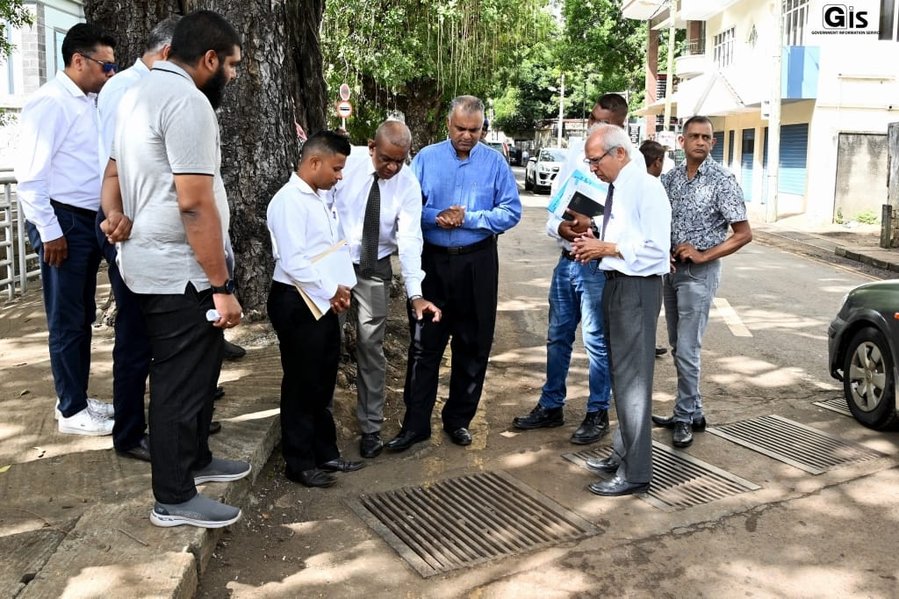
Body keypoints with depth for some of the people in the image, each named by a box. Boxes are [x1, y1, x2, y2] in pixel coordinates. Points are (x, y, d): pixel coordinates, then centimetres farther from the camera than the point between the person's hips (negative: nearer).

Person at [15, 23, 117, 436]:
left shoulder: (90, 103, 12)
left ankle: (78, 399, 29)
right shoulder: (51, 102, -13)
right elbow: (29, 173, -17)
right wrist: (50, 231, -16)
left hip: (90, 220, 8)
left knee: (83, 317, 16)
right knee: (67, 321, 1)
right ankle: (72, 412, 13)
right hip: (63, 221, -8)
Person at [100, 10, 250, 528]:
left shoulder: (141, 93, 15)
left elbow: (114, 172, 20)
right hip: (180, 271, -10)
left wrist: (115, 215, -1)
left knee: (196, 368, 21)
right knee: (183, 380, 1)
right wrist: (222, 286, -21)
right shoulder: (188, 101, -19)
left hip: (152, 262, 10)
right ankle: (175, 499, 14)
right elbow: (194, 203, -24)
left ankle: (195, 458, 37)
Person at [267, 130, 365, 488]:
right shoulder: (289, 201, -17)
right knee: (301, 384, 3)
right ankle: (299, 463, 17)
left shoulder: (320, 198, 12)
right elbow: (293, 262, -23)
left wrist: (338, 291, 2)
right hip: (297, 303, -9)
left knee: (323, 383, 17)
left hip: (324, 301, 9)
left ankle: (325, 453, 31)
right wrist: (332, 290, -14)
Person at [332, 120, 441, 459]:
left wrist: (415, 293, -29)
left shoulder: (408, 185, -13)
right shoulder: (346, 165, -15)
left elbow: (410, 239, -19)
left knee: (371, 347, 2)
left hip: (374, 269, 0)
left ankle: (370, 428, 14)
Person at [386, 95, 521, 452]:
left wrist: (468, 218, -17)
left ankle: (458, 420, 26)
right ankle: (415, 423, 14)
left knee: (474, 345, 9)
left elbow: (511, 212, -7)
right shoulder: (426, 158, 2)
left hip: (478, 264, 0)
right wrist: (436, 217, -18)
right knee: (424, 344, 3)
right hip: (433, 261, 0)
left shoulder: (495, 162, -1)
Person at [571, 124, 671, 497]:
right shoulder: (615, 188, 11)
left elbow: (655, 248, -19)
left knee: (632, 377, -3)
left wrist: (607, 248, -16)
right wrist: (596, 246, 3)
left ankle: (635, 473, 8)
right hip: (615, 283, 9)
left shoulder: (646, 187, -14)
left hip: (637, 288, -9)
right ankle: (623, 454, 32)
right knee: (620, 372, 17)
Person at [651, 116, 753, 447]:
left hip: (700, 272, -6)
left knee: (687, 349, -6)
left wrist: (703, 255, -15)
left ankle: (685, 417, 7)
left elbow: (744, 234, -9)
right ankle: (693, 412, 25)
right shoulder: (670, 178, 6)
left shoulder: (722, 180, -9)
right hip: (671, 269, 6)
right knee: (677, 347, 12)